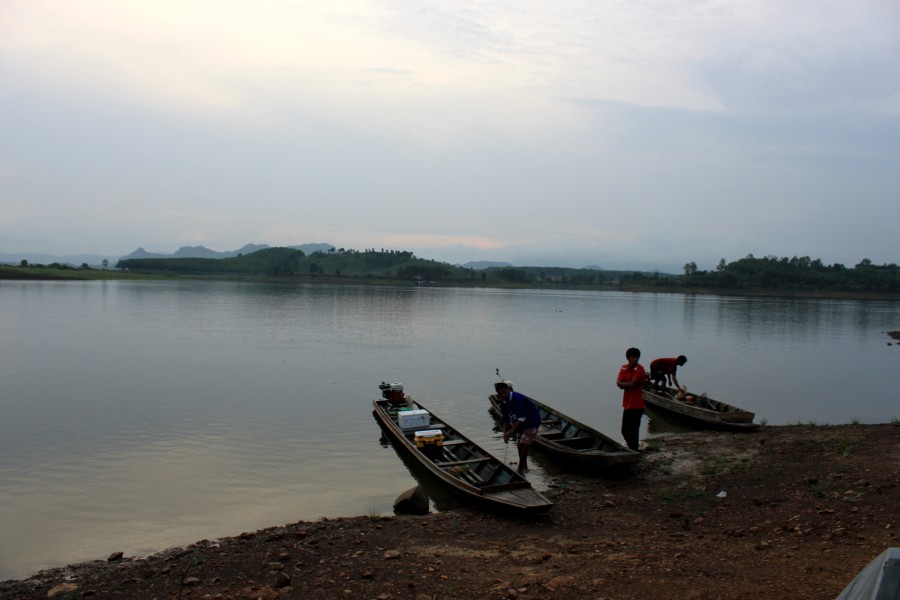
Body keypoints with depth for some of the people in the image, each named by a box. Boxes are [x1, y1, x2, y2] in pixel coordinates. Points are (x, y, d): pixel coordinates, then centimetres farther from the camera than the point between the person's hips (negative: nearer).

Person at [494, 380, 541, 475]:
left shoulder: (518, 399, -30)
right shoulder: (503, 403, -5)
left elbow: (522, 418, -32)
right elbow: (506, 420, 0)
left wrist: (511, 431, -31)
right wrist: (505, 433, -12)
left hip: (531, 422, -8)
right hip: (519, 424, 8)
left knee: (524, 444, -14)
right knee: (519, 444, 13)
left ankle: (520, 469, -5)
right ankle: (524, 466, 31)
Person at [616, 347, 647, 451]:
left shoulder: (639, 369, -12)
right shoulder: (624, 368, 8)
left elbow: (631, 384, -21)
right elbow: (618, 383, -3)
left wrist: (623, 384, -5)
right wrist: (629, 383, -16)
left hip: (636, 406, -7)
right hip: (627, 405, 7)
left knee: (633, 432, -3)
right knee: (625, 431, 16)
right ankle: (634, 448, 33)